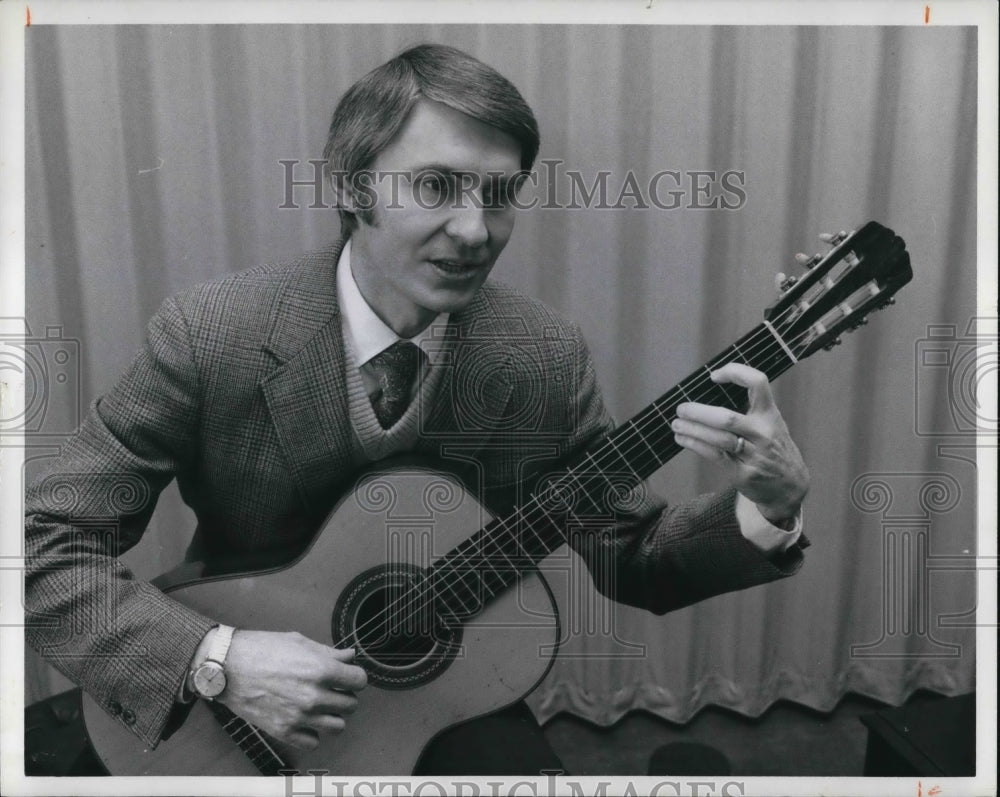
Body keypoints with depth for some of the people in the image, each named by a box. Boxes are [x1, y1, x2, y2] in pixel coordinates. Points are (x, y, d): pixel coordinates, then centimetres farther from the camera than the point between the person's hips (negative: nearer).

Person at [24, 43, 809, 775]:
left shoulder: (546, 357, -12)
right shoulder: (208, 334, -19)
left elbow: (629, 560, -3)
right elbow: (44, 543, -14)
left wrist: (765, 511, -21)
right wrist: (216, 661, -27)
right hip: (241, 730, 0)